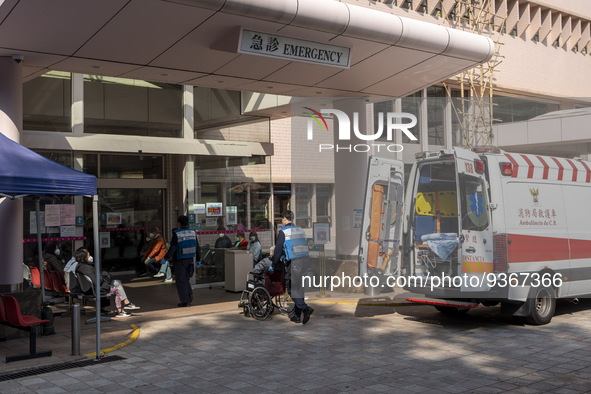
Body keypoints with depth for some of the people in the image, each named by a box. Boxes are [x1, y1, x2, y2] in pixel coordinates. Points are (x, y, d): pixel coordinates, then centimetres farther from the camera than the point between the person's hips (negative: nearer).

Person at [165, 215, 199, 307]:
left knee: (181, 280, 5)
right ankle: (189, 294, 2)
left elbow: (172, 248, -17)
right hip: (190, 260, 5)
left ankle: (185, 301, 6)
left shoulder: (176, 234, -14)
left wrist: (166, 257, -6)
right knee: (186, 278, 21)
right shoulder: (192, 233, 1)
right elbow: (197, 247, 5)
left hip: (180, 261, -5)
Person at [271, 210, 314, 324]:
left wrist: (273, 264, 7)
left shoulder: (283, 232, -4)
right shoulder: (300, 230, 17)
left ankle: (305, 308, -18)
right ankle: (297, 315, 15)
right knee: (299, 288, 12)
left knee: (292, 290, 0)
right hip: (305, 259, 7)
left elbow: (278, 249, -5)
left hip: (293, 262, -7)